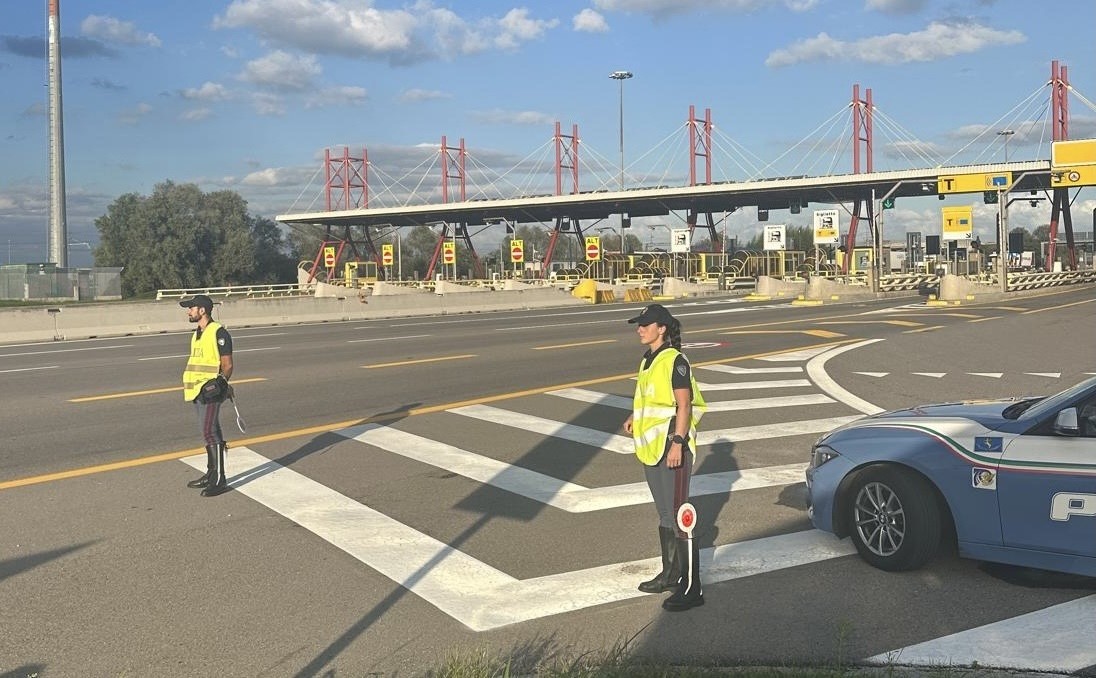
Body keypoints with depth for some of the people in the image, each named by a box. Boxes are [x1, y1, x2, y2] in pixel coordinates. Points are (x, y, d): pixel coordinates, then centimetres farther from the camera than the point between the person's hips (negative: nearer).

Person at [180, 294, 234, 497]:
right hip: (198, 390, 9)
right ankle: (211, 475, 22)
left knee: (210, 432, -13)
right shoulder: (197, 334, 18)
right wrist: (190, 384, 18)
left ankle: (220, 480, -11)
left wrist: (220, 383, -22)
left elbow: (227, 365, -12)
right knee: (208, 432, 14)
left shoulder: (219, 333, -11)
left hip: (210, 390, -9)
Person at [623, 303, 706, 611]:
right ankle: (670, 574, 31)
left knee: (678, 516, -7)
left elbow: (683, 405, -19)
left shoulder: (675, 361, -15)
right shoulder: (649, 360, 13)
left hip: (672, 446, -10)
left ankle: (691, 587, -1)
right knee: (664, 515, 18)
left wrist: (677, 443, -24)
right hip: (652, 447, 10)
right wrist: (636, 417, 13)